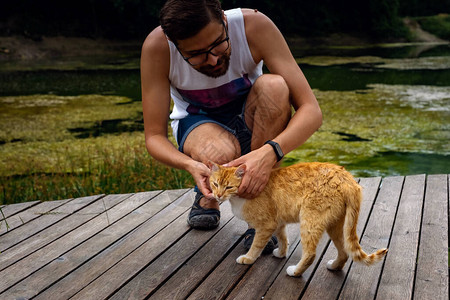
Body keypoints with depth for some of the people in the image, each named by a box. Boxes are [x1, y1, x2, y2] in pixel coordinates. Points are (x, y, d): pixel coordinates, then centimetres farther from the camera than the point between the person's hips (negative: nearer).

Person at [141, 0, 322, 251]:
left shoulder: (255, 25, -28)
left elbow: (311, 110, -31)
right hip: (198, 122, -1)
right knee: (220, 155, -38)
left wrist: (270, 152, -49)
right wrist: (191, 165, -42)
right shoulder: (157, 47, -27)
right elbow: (154, 136, -21)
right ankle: (208, 194, 3)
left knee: (274, 86, -34)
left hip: (248, 118, 1)